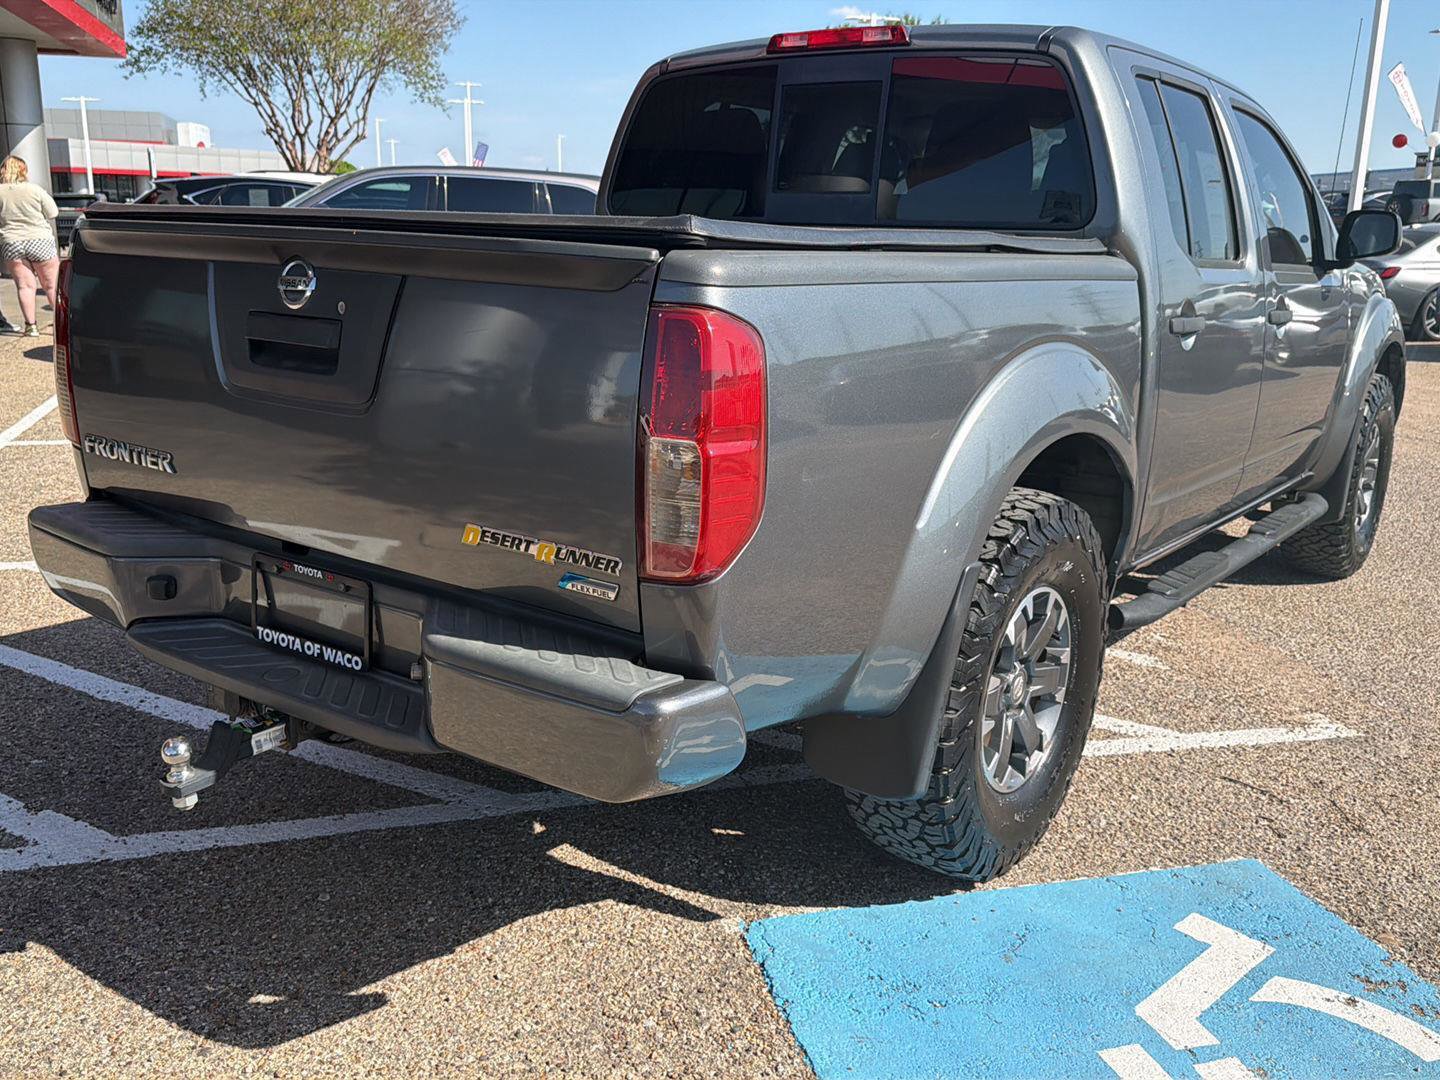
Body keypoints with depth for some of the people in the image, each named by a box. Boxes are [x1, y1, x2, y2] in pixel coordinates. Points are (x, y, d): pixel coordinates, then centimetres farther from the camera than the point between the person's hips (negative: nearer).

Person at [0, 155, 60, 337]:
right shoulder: (35, 190, -5)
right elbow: (53, 215, -1)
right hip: (40, 241, -1)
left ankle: (31, 326, 1)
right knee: (51, 285, 8)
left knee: (24, 285, 5)